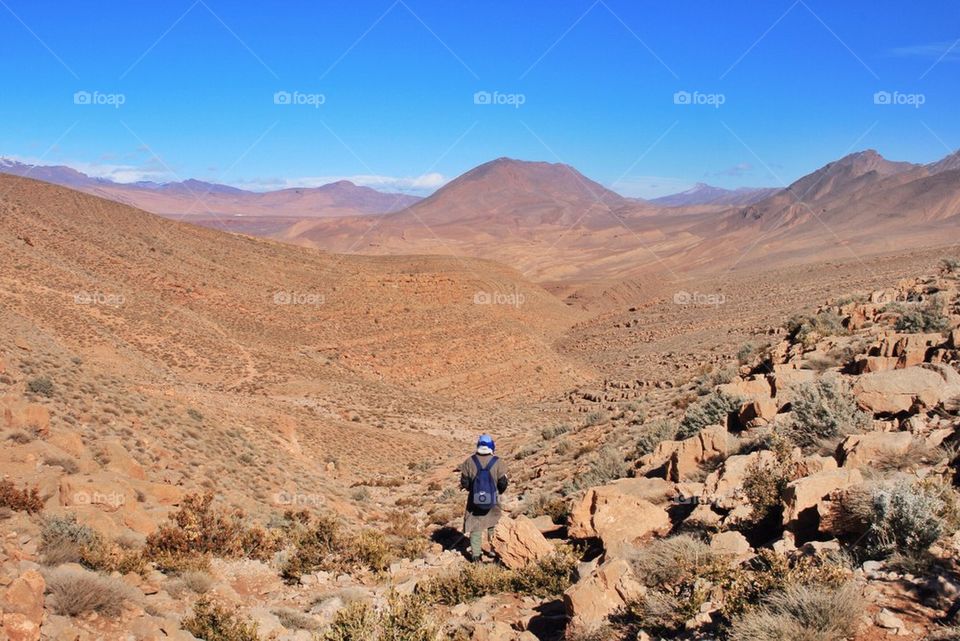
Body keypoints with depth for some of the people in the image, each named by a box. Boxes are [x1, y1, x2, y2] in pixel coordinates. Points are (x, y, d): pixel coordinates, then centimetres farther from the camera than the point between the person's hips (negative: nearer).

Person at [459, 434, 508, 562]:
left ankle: (476, 555, 9)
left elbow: (464, 483, -5)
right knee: (493, 525, 23)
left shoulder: (470, 462, -11)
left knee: (475, 527, 11)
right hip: (493, 502, 0)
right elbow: (503, 484, -7)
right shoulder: (498, 462, -12)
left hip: (474, 501, 0)